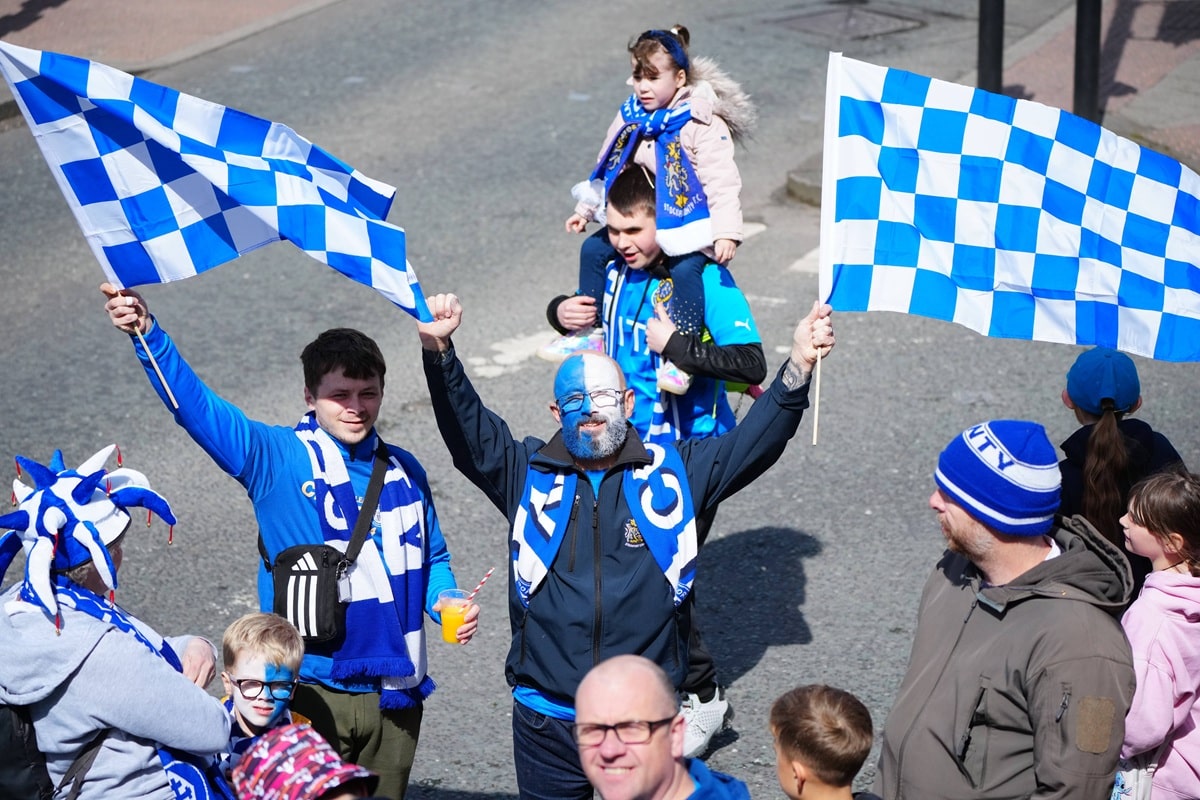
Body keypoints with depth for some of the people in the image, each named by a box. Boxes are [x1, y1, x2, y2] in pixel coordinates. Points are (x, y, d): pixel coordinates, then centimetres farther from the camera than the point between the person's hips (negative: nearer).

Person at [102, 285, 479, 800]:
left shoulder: (404, 471, 9)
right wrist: (147, 335, -29)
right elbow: (198, 406, -16)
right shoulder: (277, 458, -5)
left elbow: (432, 559, 19)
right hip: (312, 693, -4)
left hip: (395, 693, 4)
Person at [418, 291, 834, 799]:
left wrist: (798, 366, -18)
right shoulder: (528, 474, 3)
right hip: (546, 718, 1)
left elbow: (755, 442, -4)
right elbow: (466, 429, -8)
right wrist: (439, 353, -25)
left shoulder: (673, 472, 2)